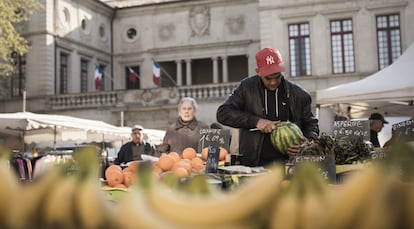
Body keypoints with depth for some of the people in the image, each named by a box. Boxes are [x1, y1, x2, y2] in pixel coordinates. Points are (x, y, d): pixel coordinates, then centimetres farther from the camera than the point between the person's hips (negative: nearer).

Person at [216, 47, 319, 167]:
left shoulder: (297, 94, 8)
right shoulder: (247, 87, 5)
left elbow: (311, 122, 19)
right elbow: (222, 113, -1)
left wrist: (309, 141, -5)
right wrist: (255, 121, -11)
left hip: (288, 161, 1)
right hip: (254, 163, -1)